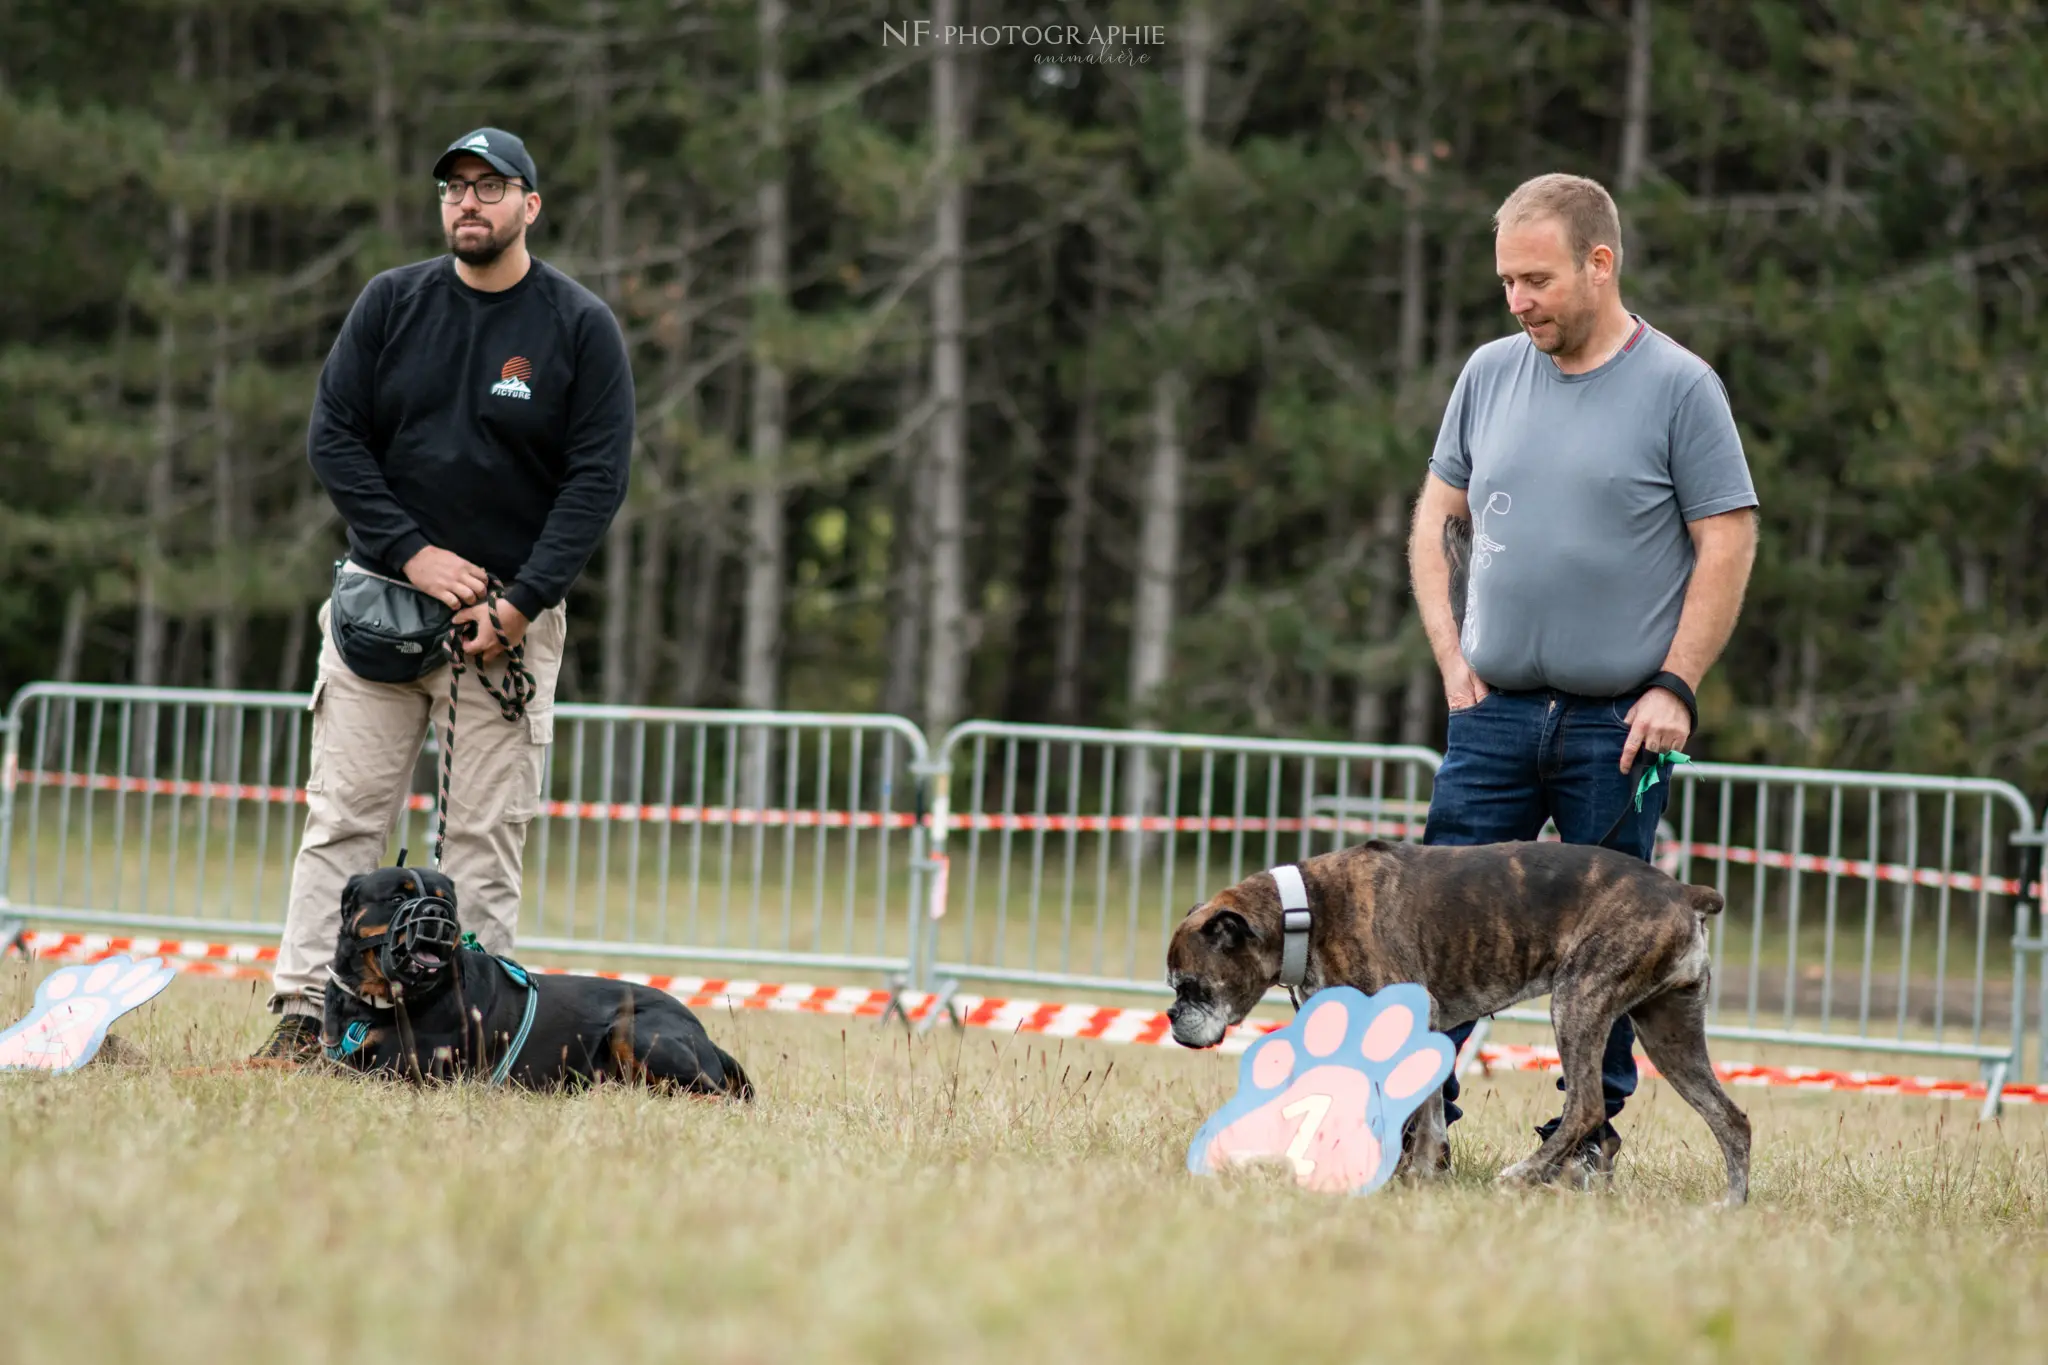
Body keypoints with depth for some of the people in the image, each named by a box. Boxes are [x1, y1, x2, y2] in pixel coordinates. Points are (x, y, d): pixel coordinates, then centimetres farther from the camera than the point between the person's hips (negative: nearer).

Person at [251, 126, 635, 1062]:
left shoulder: (581, 327, -1)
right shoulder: (391, 303, 5)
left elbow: (598, 477, -5)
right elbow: (331, 434, 3)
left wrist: (518, 606, -13)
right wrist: (410, 552, -9)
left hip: (513, 613, -2)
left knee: (488, 833, -4)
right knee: (343, 813, -4)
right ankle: (304, 1013, -4)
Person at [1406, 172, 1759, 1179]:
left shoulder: (1679, 388, -5)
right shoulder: (1490, 374, 8)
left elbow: (1728, 542, -5)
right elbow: (1438, 516, 17)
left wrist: (1675, 688, -10)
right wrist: (1451, 654, 6)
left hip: (1619, 722, -4)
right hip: (1493, 710, 4)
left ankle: (1591, 1131, 12)